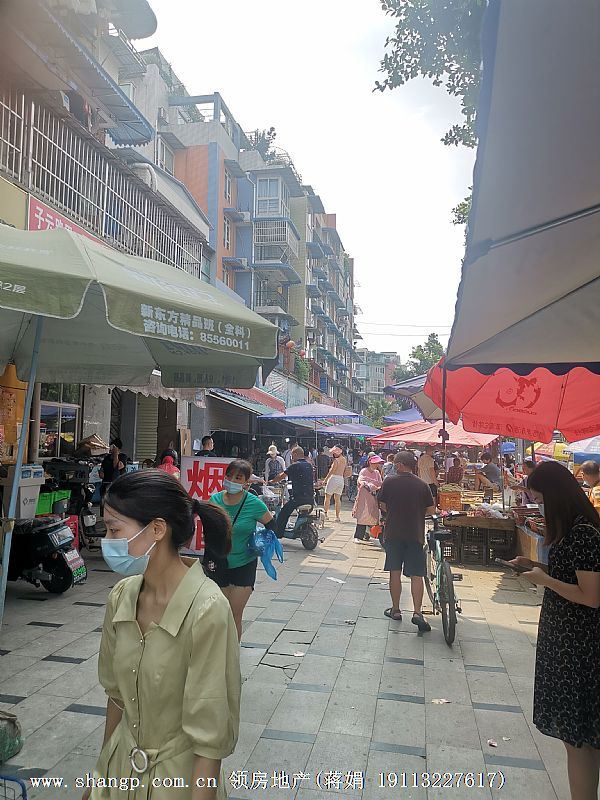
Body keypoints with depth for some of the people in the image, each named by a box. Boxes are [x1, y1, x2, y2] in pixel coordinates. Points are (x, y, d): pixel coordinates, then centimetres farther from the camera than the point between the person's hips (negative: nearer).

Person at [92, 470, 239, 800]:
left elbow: (211, 737, -22)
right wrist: (103, 771, 13)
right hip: (122, 768, 5)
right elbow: (117, 694, 5)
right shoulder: (121, 597, -9)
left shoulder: (207, 611, -29)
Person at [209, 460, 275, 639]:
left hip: (244, 565, -3)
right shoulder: (215, 499, -6)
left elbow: (271, 525, 1)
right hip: (218, 564, 3)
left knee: (235, 616, 0)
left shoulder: (254, 503, -15)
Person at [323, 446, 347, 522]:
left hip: (334, 478, -7)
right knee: (338, 498, 7)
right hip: (341, 479, 7)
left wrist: (326, 479, -5)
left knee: (327, 497, 3)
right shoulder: (344, 460, 10)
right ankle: (337, 516, 4)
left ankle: (325, 514, 3)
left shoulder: (336, 460, -11)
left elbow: (331, 471, -11)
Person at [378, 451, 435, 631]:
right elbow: (431, 510, -1)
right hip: (415, 534, 0)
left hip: (393, 533, 0)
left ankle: (395, 610, 19)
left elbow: (383, 506, 2)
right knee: (416, 575, 4)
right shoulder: (422, 485, -4)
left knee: (395, 572, 11)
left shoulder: (389, 482, -5)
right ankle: (417, 612, -4)